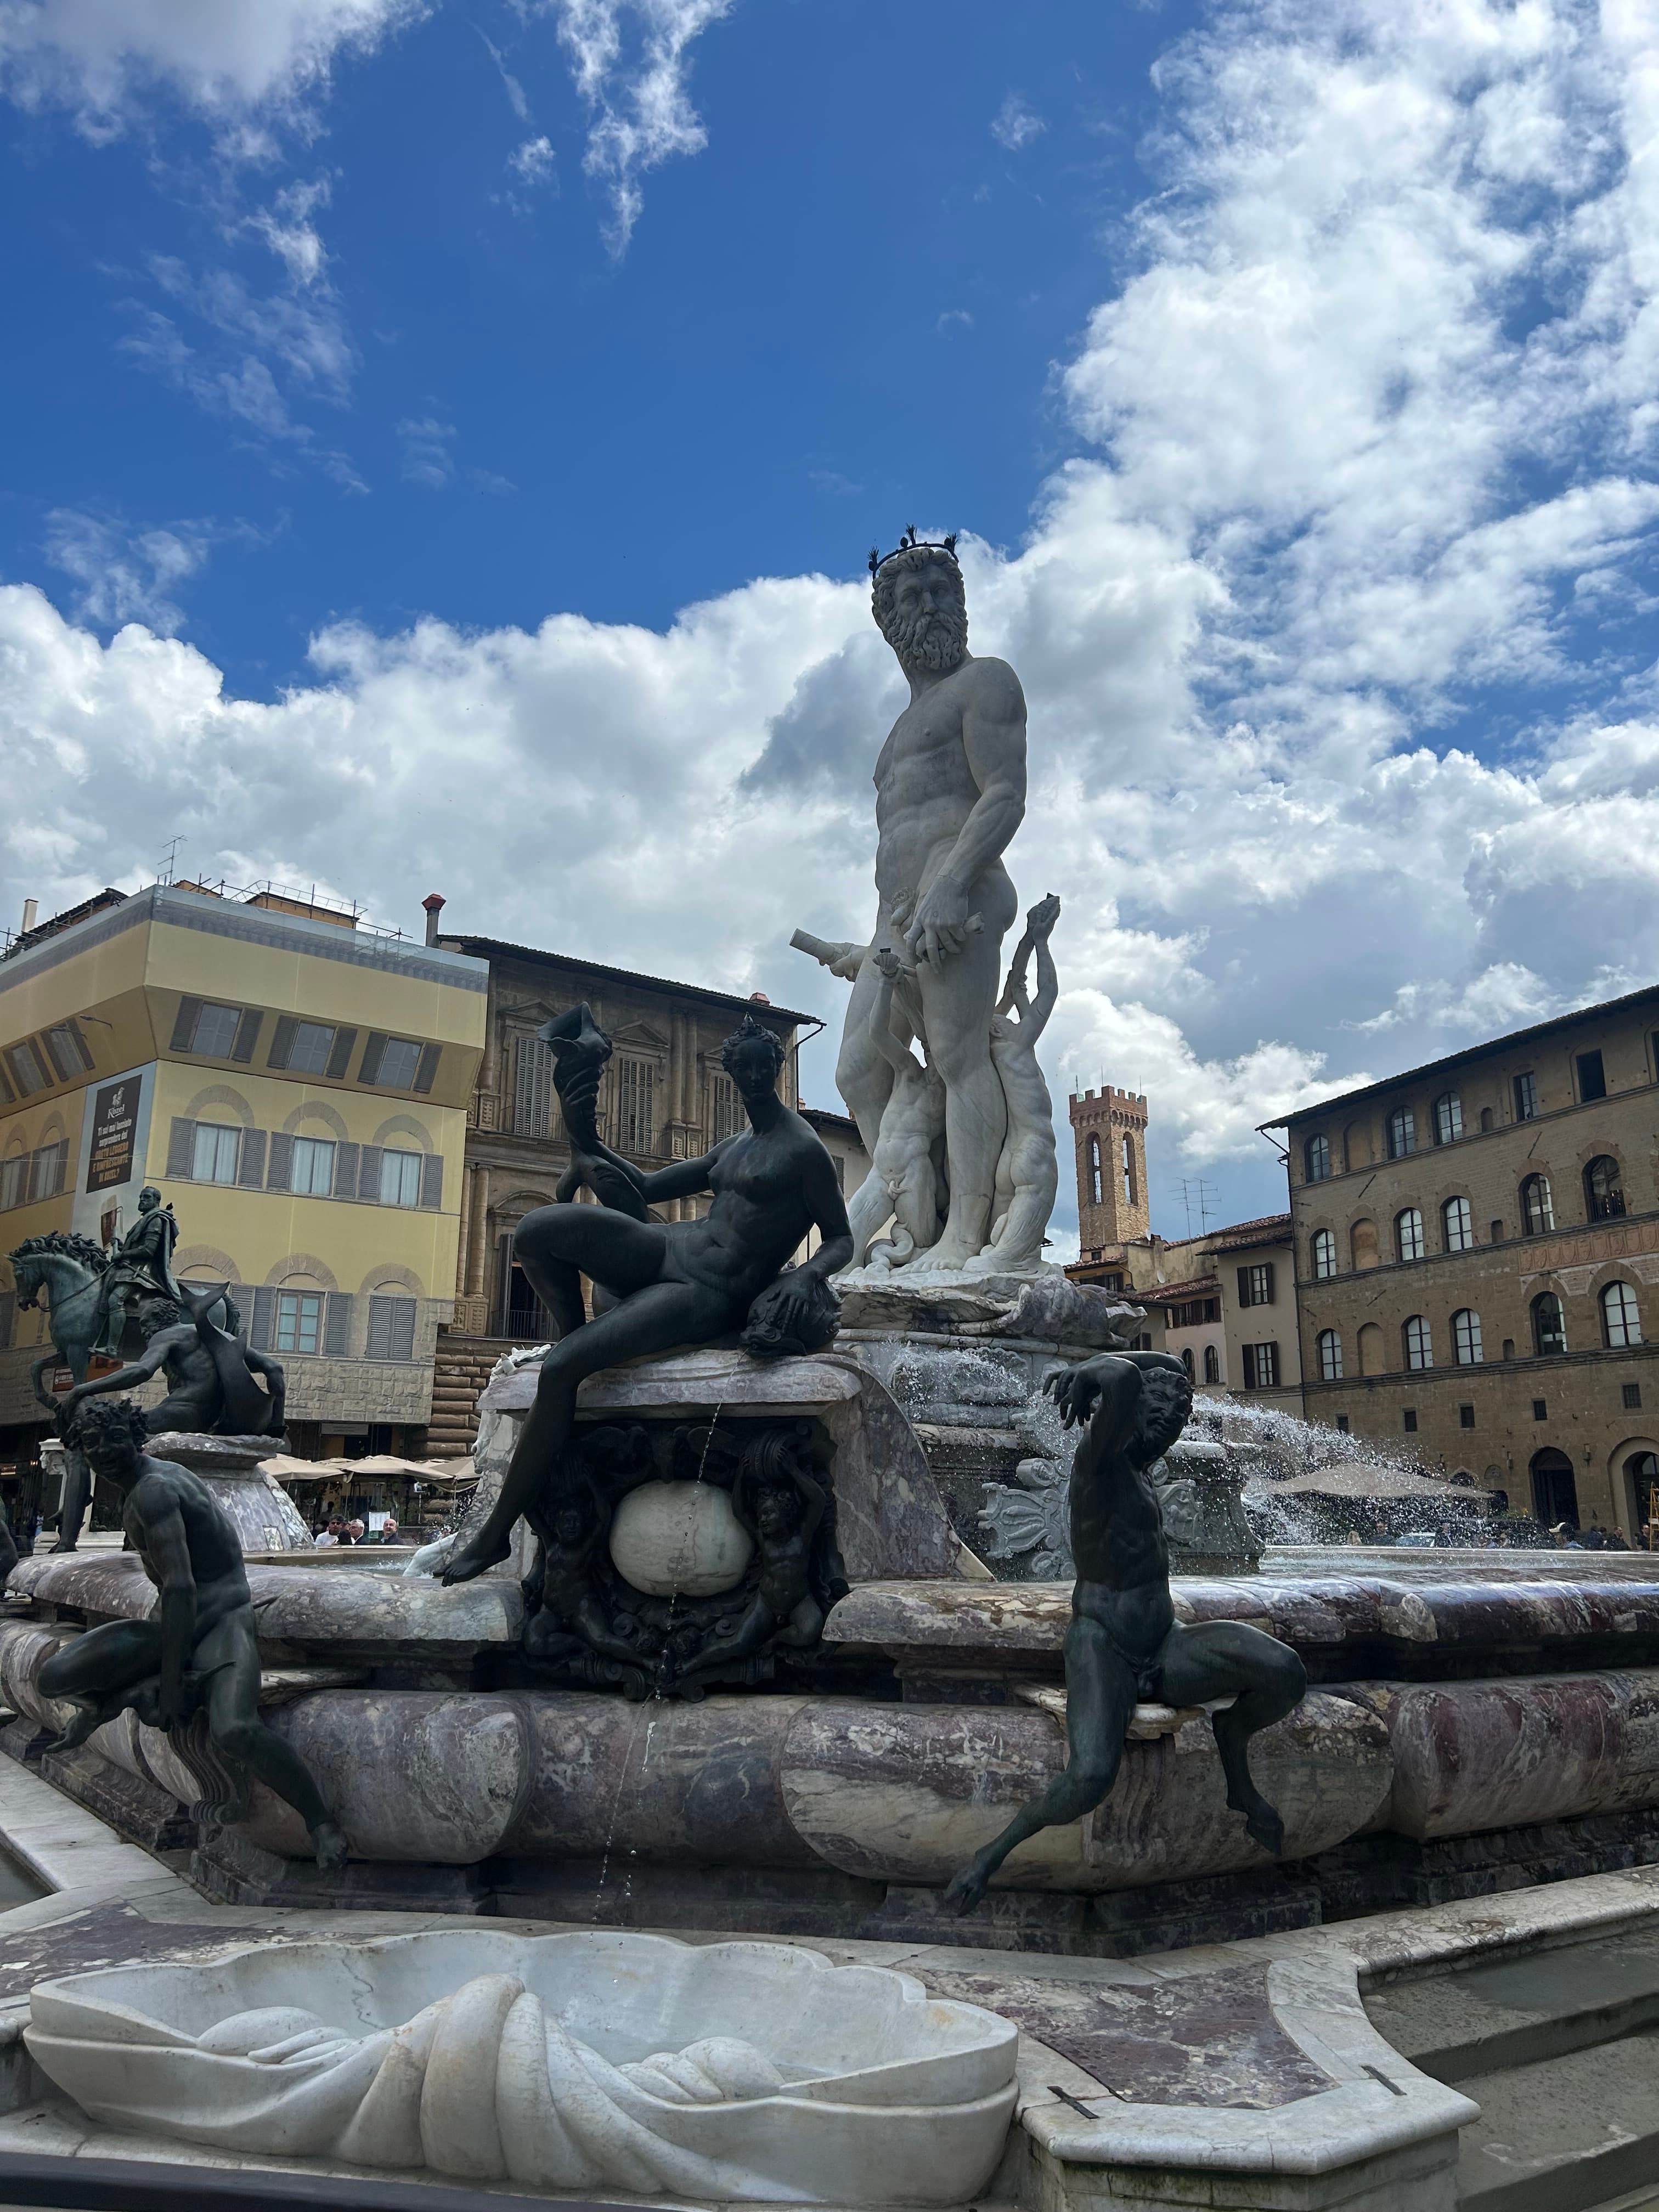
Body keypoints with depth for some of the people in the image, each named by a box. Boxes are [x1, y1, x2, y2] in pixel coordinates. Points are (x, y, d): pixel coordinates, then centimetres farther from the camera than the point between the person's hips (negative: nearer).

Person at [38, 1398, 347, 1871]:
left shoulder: (154, 1491, -18)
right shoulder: (137, 1488, 13)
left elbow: (181, 1588, -24)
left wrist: (170, 1682, -23)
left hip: (220, 1619, -9)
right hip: (172, 1622, 9)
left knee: (233, 1731, -35)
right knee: (55, 1678, -13)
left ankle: (322, 1823, -19)